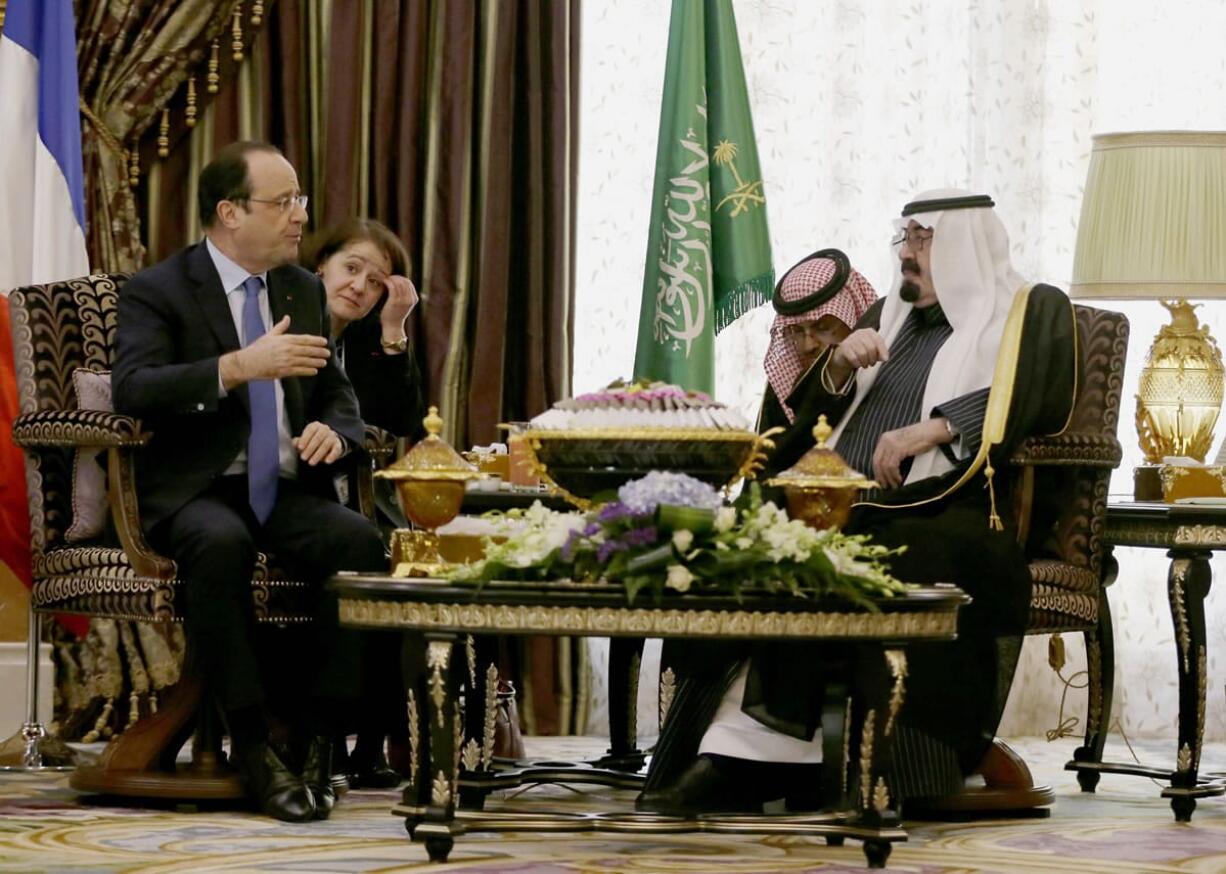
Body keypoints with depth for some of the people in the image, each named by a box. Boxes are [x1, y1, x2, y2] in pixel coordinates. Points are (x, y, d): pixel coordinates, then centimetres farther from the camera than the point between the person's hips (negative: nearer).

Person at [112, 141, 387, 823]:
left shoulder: (306, 291, 18)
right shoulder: (157, 292, 0)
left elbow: (340, 401, 21)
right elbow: (134, 389, -17)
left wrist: (333, 432, -5)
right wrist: (240, 366, -29)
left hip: (289, 489, 4)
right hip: (196, 492, -4)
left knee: (361, 540, -28)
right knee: (220, 543, -39)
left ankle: (318, 736, -23)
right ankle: (253, 744, -31)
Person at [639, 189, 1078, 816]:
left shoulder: (1032, 312, 12)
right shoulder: (889, 316, 30)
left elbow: (1032, 399, -8)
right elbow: (811, 416, 26)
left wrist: (933, 428, -19)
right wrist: (838, 368, 4)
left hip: (947, 511, -5)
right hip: (847, 506, 5)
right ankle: (727, 763, -32)